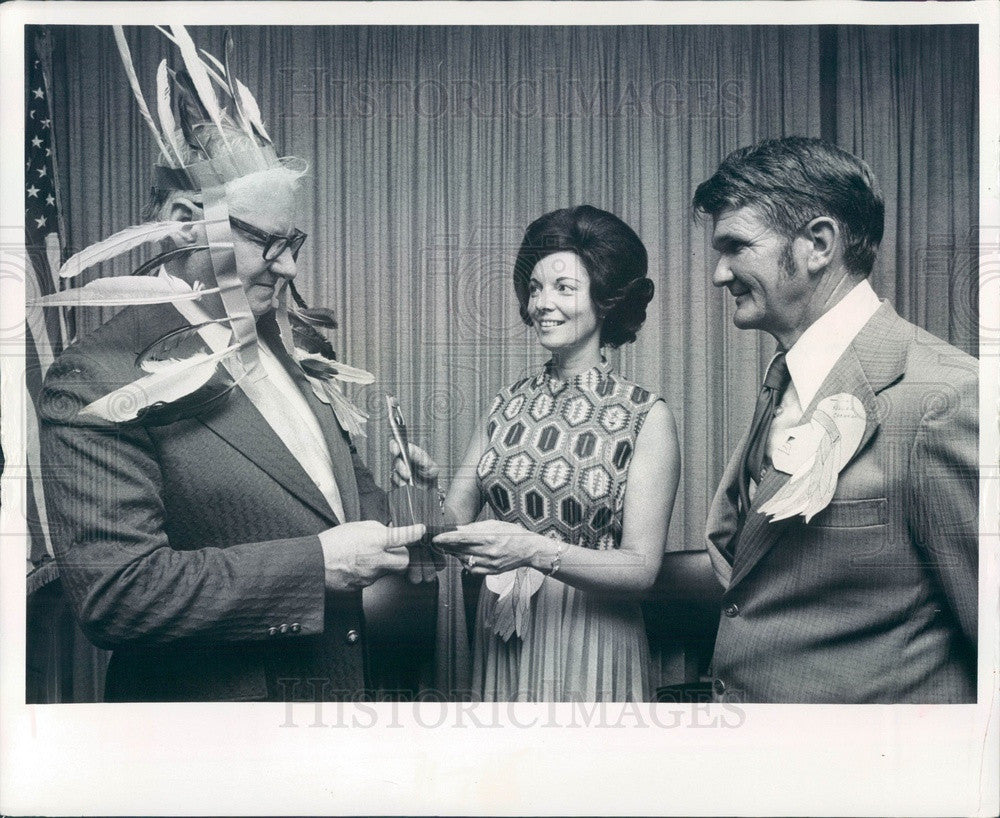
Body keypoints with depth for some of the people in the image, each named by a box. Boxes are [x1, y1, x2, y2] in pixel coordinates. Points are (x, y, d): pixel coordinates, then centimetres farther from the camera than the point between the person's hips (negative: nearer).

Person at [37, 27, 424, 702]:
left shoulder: (297, 344, 4)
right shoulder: (99, 382, -18)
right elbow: (112, 592, -25)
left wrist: (376, 535, -5)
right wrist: (317, 563, -25)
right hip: (217, 696, -6)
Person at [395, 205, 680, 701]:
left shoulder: (647, 417, -10)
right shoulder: (507, 405, 2)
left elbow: (641, 570, -13)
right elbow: (457, 519, 2)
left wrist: (535, 551, -27)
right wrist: (426, 485, -18)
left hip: (590, 649, -3)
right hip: (500, 642, 4)